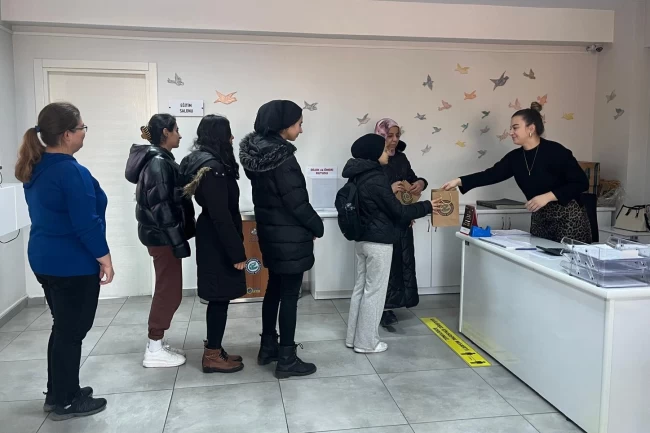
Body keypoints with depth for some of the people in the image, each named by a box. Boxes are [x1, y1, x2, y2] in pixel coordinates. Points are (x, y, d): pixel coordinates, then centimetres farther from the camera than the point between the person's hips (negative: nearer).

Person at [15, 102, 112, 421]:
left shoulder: (35, 168, 8)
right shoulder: (71, 172, -22)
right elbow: (87, 223, -23)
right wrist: (105, 258, -14)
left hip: (45, 259, 9)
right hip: (73, 264, -9)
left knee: (63, 327, 19)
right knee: (72, 331, 3)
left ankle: (57, 393, 30)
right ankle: (65, 402, 16)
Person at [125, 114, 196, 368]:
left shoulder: (160, 160, 13)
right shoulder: (158, 164, -18)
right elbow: (161, 208, -23)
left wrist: (178, 238, 18)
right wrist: (179, 242, -22)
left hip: (161, 235, 10)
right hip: (163, 236, -10)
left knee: (166, 290, 15)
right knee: (170, 291, -3)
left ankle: (157, 345, 24)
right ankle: (154, 351, 7)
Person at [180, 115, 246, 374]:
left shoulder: (204, 161, 12)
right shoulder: (213, 167, -20)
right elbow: (221, 215, -23)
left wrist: (235, 247, 18)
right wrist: (237, 252, -21)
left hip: (212, 238, 10)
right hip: (218, 242, -10)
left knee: (219, 298, 15)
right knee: (220, 298, 0)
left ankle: (214, 350, 26)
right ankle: (213, 356, 11)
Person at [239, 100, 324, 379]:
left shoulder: (256, 152, 5)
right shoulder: (281, 156, -22)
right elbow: (296, 201, -20)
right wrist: (317, 227, -6)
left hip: (269, 231, 9)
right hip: (290, 236, -9)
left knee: (274, 289, 19)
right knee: (289, 294, 1)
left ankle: (268, 347, 31)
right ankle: (286, 360, 11)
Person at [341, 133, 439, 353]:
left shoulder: (360, 176, 8)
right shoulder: (376, 178, -20)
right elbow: (397, 211, -15)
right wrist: (427, 206, -5)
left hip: (362, 239, 9)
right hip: (378, 242, -9)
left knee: (361, 288, 15)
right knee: (374, 291, 1)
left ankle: (354, 337, 24)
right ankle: (366, 342, 11)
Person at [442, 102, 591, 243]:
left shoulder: (555, 151, -14)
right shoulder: (515, 157, 3)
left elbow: (581, 183, -14)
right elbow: (491, 174, -5)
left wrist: (548, 196, -23)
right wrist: (459, 181, -15)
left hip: (568, 218, -5)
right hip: (539, 220, 6)